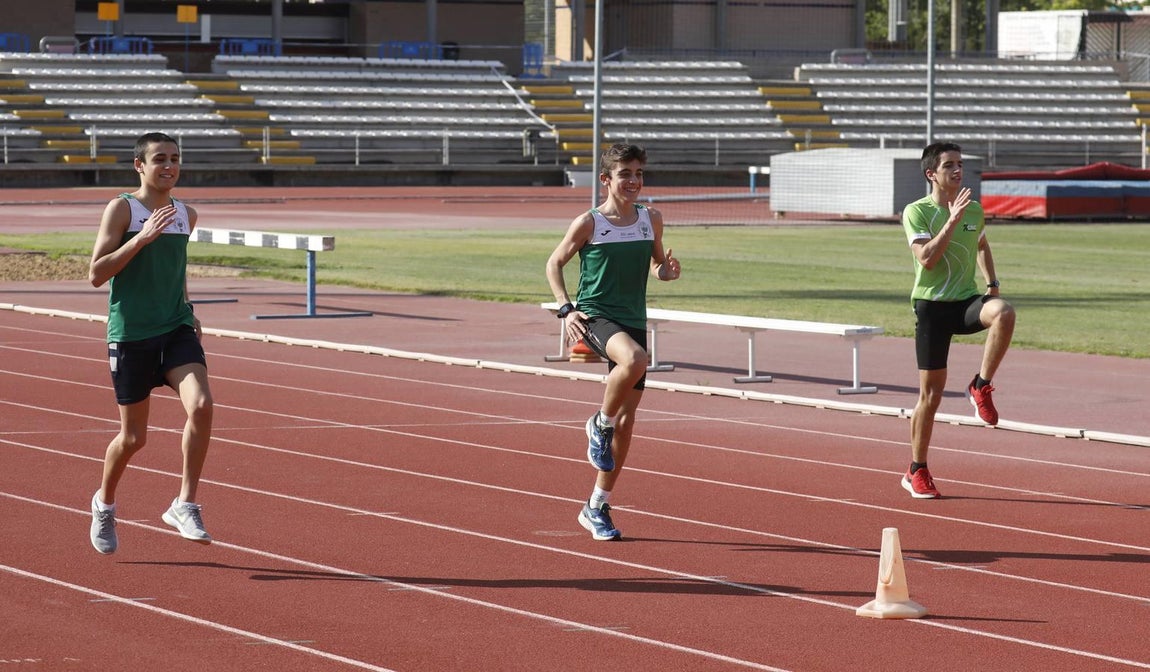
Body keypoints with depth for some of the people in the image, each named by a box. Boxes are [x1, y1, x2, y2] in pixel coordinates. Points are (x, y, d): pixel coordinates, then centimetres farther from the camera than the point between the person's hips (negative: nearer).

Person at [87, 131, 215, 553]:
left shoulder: (185, 215, 10)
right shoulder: (122, 209, -6)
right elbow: (96, 274, -13)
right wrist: (142, 238, -22)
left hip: (177, 330, 4)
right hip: (130, 335, -4)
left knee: (201, 405, -22)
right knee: (134, 436, 4)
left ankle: (185, 506, -11)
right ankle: (104, 503, 34)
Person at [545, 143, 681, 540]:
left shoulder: (651, 220, 7)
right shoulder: (588, 223, -5)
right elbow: (554, 263, 5)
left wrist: (667, 271, -3)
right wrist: (566, 309, -9)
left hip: (633, 322, 5)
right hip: (595, 317, -5)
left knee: (626, 420, 5)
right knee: (635, 359, -38)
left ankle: (597, 507, 18)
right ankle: (599, 425, -10)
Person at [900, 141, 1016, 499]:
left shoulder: (974, 210, 8)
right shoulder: (916, 212, -6)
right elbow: (926, 258, -20)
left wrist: (992, 284, 18)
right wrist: (952, 221, -23)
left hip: (967, 301, 3)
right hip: (932, 305, -3)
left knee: (1003, 312, -33)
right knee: (931, 392, -1)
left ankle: (980, 386, -15)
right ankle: (916, 471, 15)